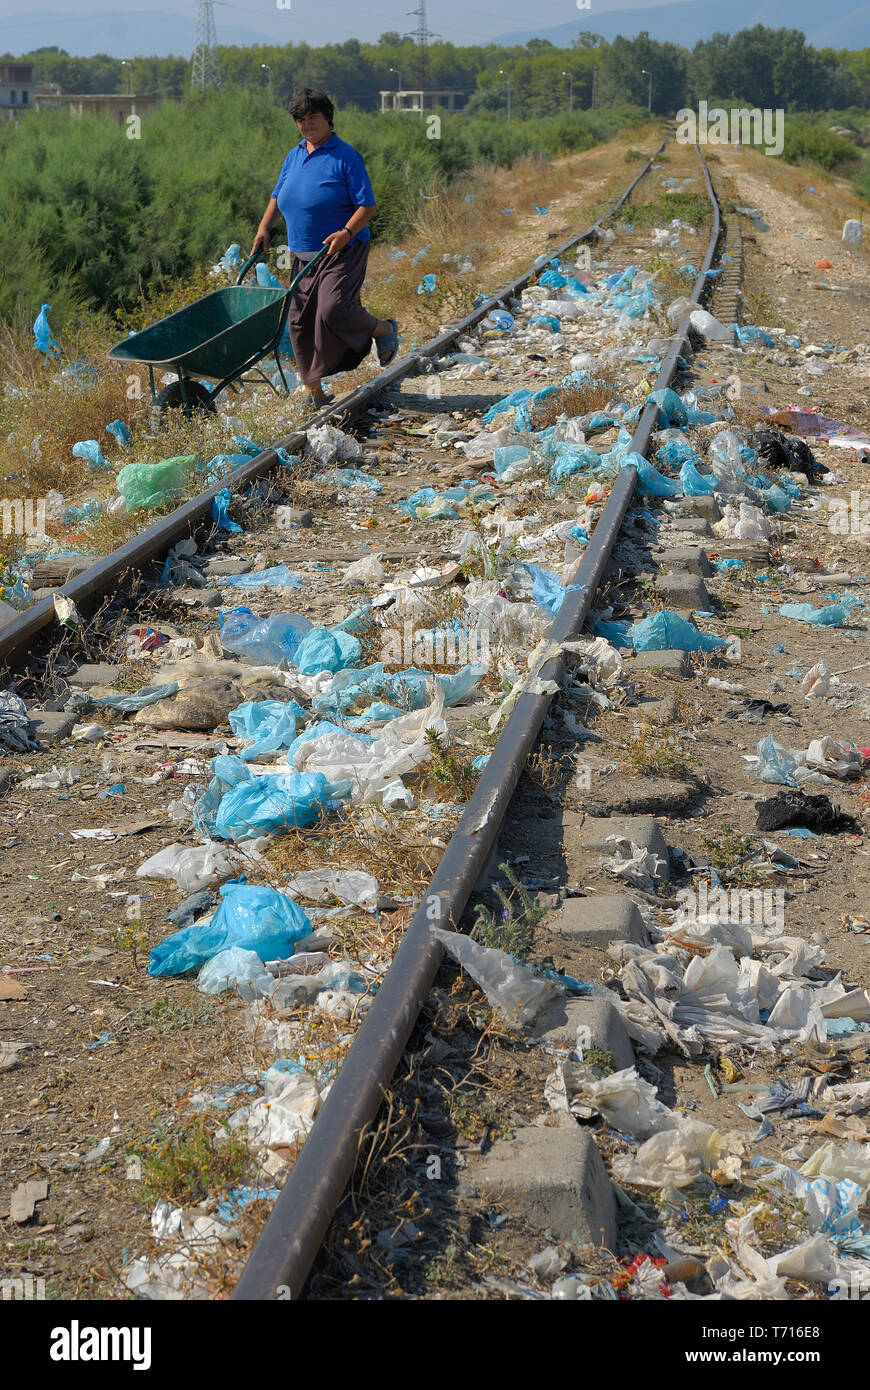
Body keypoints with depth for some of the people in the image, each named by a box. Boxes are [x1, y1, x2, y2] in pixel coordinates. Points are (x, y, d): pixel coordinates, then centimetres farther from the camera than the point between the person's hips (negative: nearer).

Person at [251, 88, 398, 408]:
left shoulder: (346, 157, -8)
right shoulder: (294, 157, 13)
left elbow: (366, 205, -12)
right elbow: (278, 197, 22)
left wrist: (347, 232, -27)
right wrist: (264, 229, 6)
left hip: (342, 252, -7)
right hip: (303, 256, 7)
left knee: (334, 308, -25)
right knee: (299, 320, 1)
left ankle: (383, 329, 6)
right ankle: (313, 393, 10)